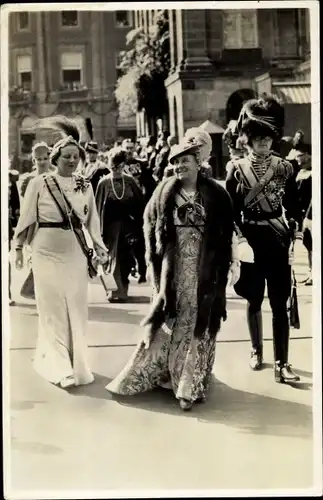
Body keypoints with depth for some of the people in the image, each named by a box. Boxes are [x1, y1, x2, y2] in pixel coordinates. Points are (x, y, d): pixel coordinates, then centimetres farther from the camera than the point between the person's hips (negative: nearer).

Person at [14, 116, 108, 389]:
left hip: (76, 252, 3)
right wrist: (19, 247, 5)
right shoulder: (39, 183, -4)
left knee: (76, 308, 8)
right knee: (53, 309, 1)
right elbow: (26, 217, 2)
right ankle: (58, 365, 6)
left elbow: (92, 220, 9)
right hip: (47, 252, -3)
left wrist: (100, 248, 4)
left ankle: (76, 362, 20)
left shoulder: (85, 186, 4)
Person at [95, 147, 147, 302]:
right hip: (112, 226, -1)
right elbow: (99, 207, -2)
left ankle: (121, 288, 21)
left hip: (129, 225, 2)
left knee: (126, 258, 5)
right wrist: (101, 230, -5)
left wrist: (138, 225, -4)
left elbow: (139, 204, 2)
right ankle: (117, 290, 7)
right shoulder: (104, 183, -2)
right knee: (116, 258, 1)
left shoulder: (130, 181, 2)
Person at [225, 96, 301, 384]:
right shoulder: (237, 169, -1)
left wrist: (292, 240, -6)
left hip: (278, 240, 0)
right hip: (250, 241, 0)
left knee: (280, 303, -2)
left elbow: (292, 209, 4)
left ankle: (281, 363, 0)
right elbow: (231, 211, -1)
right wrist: (240, 239, -12)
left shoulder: (284, 168, 2)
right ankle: (257, 351, 30)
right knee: (254, 300, 11)